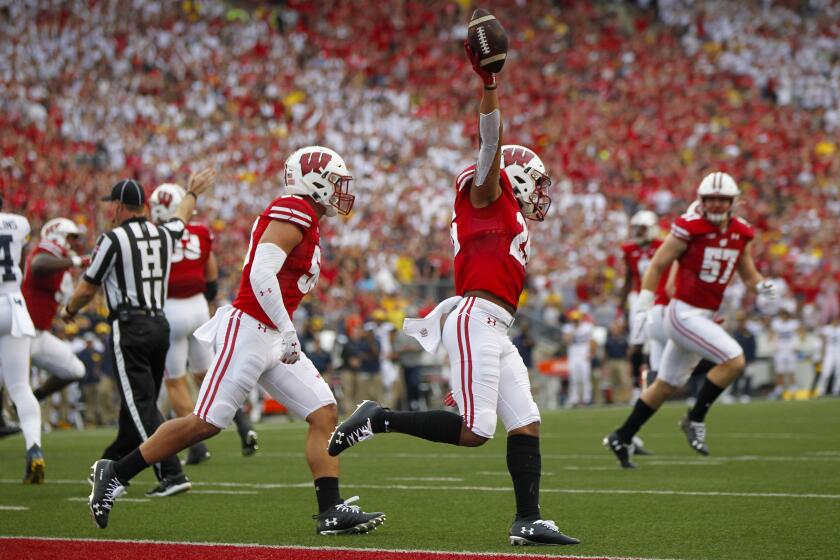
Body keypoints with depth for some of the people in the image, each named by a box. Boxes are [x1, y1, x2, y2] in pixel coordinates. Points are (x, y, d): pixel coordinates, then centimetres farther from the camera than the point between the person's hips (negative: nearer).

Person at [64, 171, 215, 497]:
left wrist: (69, 310, 20)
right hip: (160, 325, 7)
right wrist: (192, 194, 56)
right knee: (138, 405, 16)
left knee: (141, 406, -8)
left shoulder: (113, 239, -8)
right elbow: (181, 218, 35)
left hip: (129, 327, -7)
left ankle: (172, 474, -17)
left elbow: (88, 288, -1)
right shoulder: (163, 235, 10)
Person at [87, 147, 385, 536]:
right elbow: (261, 274, -23)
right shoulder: (292, 214, -12)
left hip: (273, 339, 10)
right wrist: (287, 331, -21)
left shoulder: (305, 223, 18)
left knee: (323, 413, 0)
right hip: (248, 330, -10)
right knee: (205, 423, -7)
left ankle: (332, 511, -3)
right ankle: (114, 474, 5)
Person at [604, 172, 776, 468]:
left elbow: (749, 274, 13)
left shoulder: (741, 233, 6)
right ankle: (695, 419, -6)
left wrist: (762, 286, -8)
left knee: (666, 386, 16)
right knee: (733, 361, -21)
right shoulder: (690, 228, -13)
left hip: (705, 317, 8)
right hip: (684, 313, -8)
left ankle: (622, 437, 27)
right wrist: (644, 299, -17)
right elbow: (658, 264, -8)